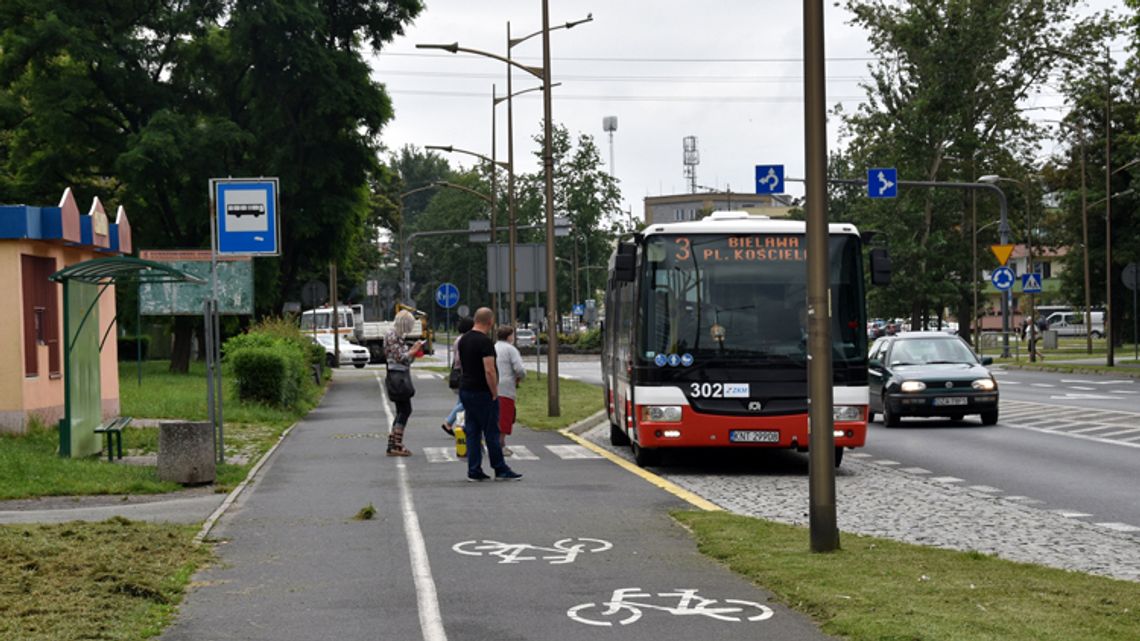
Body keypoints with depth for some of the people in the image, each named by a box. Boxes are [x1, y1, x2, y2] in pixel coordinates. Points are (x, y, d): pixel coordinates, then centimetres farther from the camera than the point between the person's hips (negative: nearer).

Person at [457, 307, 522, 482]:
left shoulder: (463, 340, 9)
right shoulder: (485, 341, -17)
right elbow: (489, 370, -21)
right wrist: (494, 393, -15)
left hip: (465, 389, 8)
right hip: (482, 393, -8)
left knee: (472, 432, 9)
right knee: (491, 433, -1)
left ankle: (474, 471, 8)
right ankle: (500, 470, 5)